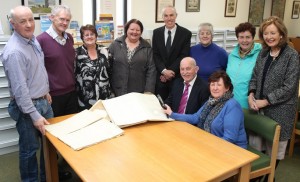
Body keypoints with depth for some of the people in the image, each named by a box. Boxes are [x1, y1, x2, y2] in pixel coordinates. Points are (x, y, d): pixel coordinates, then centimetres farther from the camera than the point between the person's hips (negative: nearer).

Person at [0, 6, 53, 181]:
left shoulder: (33, 39, 3)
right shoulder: (14, 51, -24)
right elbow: (20, 89, -25)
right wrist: (35, 116, -23)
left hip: (43, 101, 9)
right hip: (28, 106, -9)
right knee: (30, 149, 9)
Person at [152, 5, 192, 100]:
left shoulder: (186, 33, -3)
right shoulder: (156, 32, 6)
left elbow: (184, 56, -8)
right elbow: (155, 55, 1)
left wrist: (170, 72, -14)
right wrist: (164, 71, -13)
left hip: (178, 77, -2)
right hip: (160, 76, 2)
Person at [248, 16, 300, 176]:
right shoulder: (263, 52, 6)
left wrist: (264, 102, -16)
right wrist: (251, 95, -8)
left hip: (280, 110, -5)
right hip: (259, 108, 5)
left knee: (275, 147, 11)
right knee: (255, 143, 13)